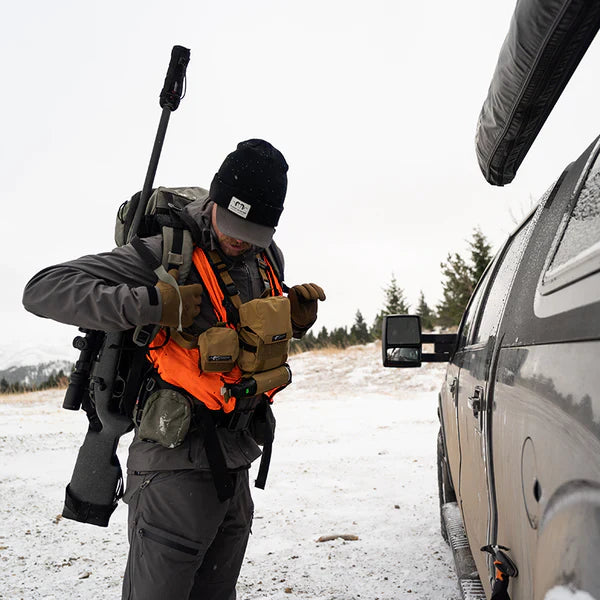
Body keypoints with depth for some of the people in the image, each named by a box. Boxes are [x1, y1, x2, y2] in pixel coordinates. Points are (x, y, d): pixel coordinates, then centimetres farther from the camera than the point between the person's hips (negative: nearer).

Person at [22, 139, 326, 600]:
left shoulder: (269, 259, 7)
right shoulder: (170, 252, -16)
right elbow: (45, 290, -21)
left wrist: (294, 320, 2)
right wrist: (155, 304, -29)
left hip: (236, 463, 7)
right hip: (177, 463, -7)